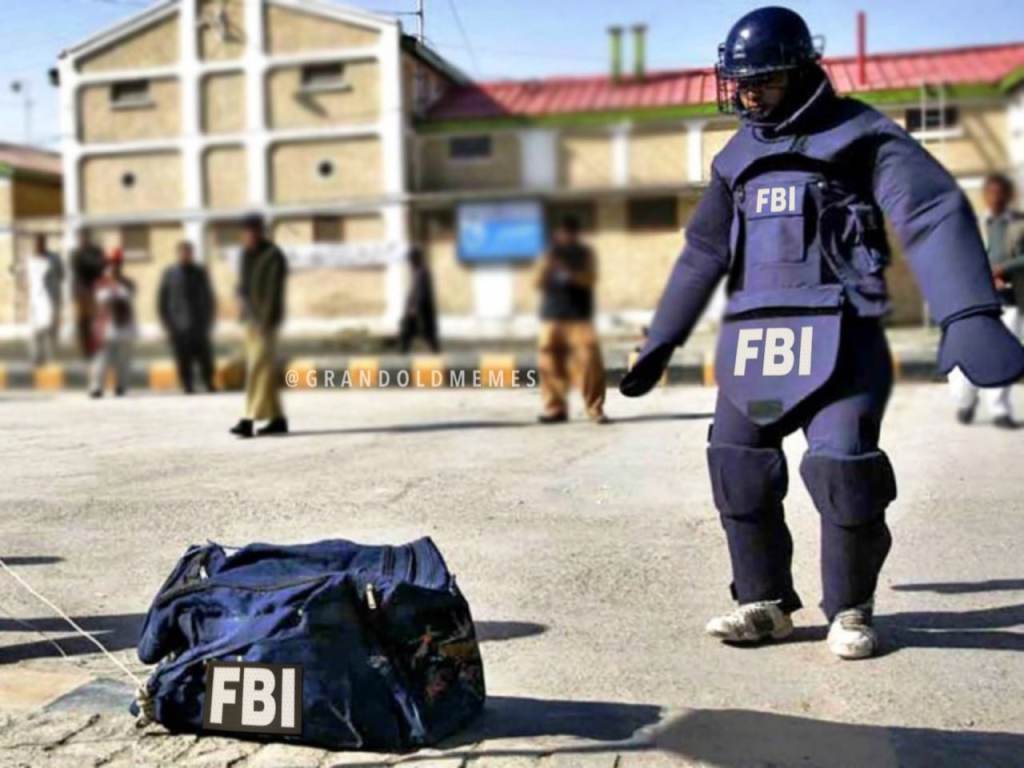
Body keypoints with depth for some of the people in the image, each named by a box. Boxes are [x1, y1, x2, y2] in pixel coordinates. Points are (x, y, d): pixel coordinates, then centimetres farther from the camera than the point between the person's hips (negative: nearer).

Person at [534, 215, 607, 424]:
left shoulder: (585, 254, 9)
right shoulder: (549, 255, 13)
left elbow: (591, 280, -4)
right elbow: (539, 283, 6)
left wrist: (568, 271, -17)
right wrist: (546, 266, -11)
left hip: (580, 317, -2)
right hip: (551, 316, 2)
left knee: (589, 360, -14)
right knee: (550, 362, -2)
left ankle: (595, 408, -10)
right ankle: (555, 408, 8)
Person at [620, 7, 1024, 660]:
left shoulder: (858, 135, -2)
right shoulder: (740, 156, 16)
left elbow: (934, 214, -15)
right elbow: (703, 252, 23)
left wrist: (971, 314, -31)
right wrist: (661, 342, 23)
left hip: (836, 335, -5)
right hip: (752, 337, 6)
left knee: (843, 470, -12)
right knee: (739, 468, 3)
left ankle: (850, 611, 10)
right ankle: (766, 603, 19)